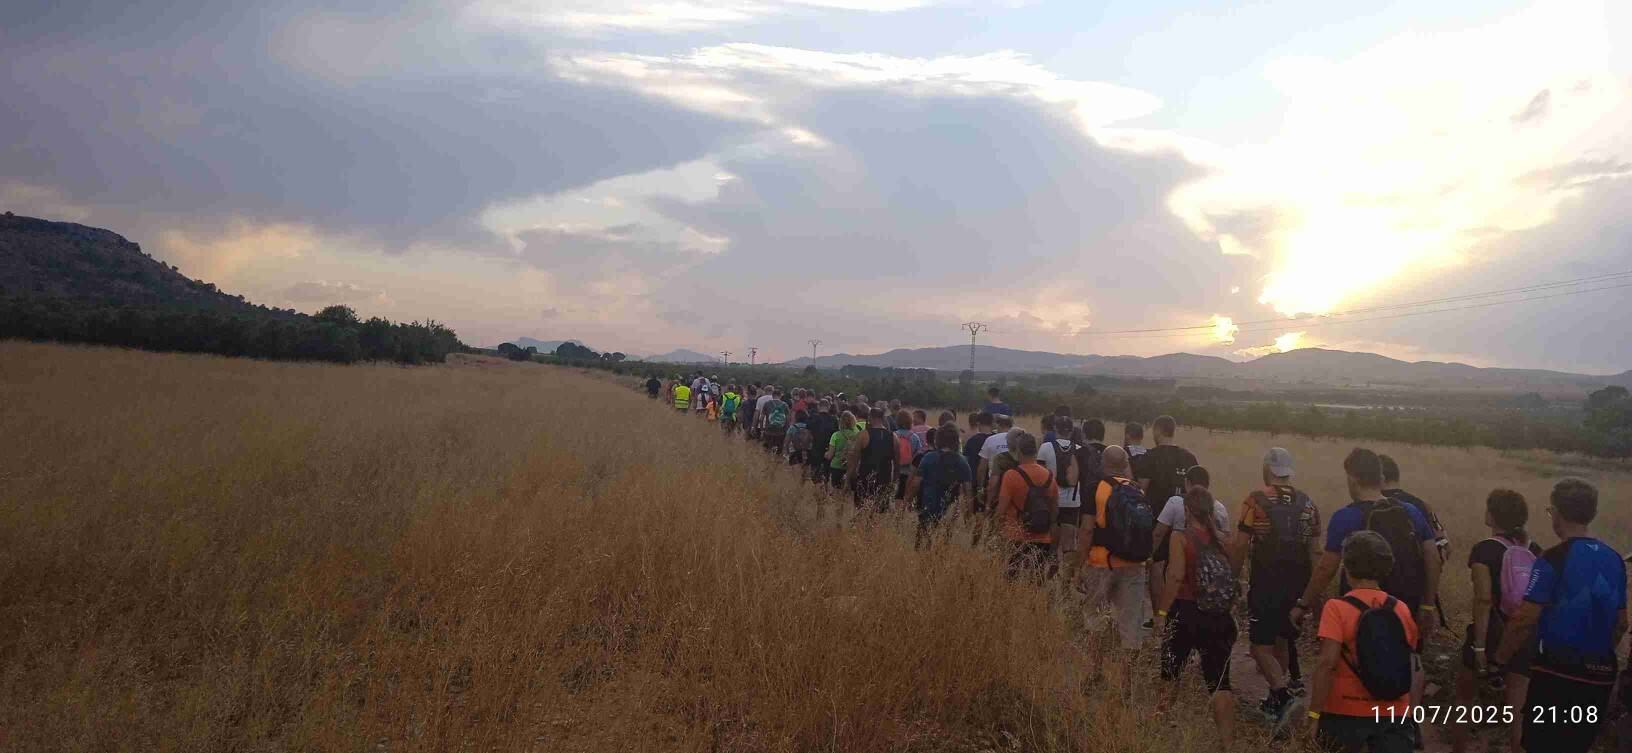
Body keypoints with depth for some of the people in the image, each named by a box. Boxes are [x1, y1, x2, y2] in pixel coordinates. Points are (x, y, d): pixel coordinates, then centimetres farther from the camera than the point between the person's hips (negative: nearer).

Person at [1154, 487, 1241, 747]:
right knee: (1219, 681, 5)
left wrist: (1161, 612, -14)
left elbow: (1175, 577, -18)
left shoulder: (1181, 537, -11)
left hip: (1185, 614, -3)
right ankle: (1228, 740, -2)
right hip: (1220, 618, 3)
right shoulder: (1223, 539, 2)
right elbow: (1235, 573, 6)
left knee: (1170, 672, 18)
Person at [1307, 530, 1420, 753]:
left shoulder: (1337, 608, -12)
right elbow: (1409, 665, 12)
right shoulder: (1402, 609, 3)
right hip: (1394, 714, 3)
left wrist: (1314, 714, -16)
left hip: (1346, 713, -3)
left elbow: (1327, 664, -20)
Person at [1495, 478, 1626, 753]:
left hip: (1556, 671, -6)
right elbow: (1621, 623, 13)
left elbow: (1525, 619, -17)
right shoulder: (1614, 560, 4)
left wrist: (1502, 655, -3)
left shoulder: (1554, 560, -15)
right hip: (1599, 675, 6)